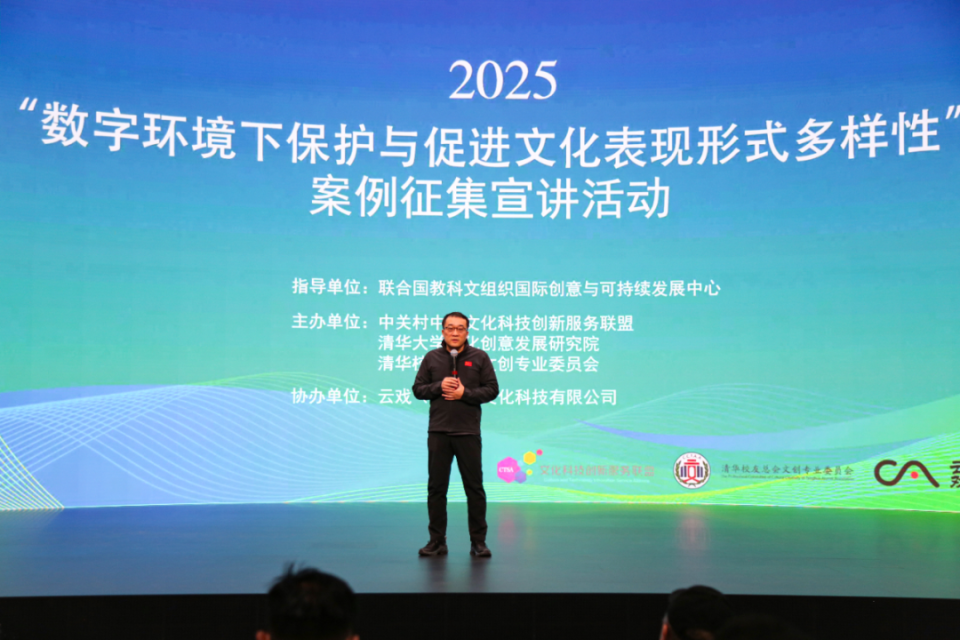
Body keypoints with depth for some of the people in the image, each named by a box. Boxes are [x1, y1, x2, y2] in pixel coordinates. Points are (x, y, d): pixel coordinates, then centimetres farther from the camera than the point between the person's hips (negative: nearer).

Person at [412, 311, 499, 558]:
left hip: (468, 432, -1)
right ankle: (437, 542, 14)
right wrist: (438, 386, -11)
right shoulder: (431, 358, 7)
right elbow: (418, 389, 6)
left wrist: (465, 393, -12)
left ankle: (478, 542, 12)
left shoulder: (479, 358, 3)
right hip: (438, 432, 2)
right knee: (436, 487, 5)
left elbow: (492, 389, 0)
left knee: (474, 487, 3)